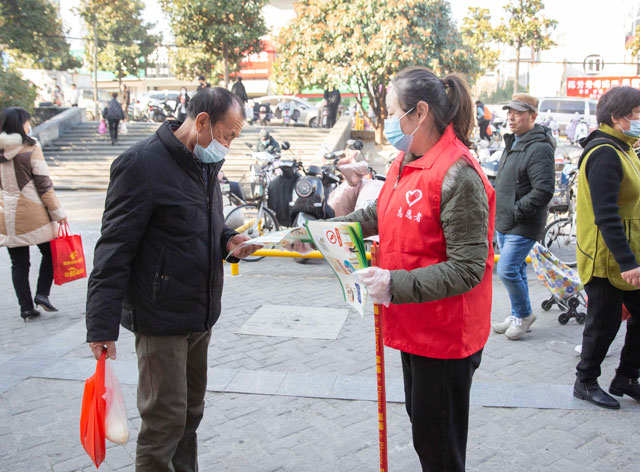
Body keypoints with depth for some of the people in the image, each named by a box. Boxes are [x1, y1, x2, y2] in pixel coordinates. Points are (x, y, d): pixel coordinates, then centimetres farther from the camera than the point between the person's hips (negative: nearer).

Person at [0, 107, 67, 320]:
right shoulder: (31, 149, -9)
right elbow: (44, 185, -11)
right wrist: (58, 212, -6)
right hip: (32, 214, -5)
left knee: (18, 263, 9)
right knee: (50, 252, 12)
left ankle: (26, 307, 11)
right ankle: (42, 293, 1)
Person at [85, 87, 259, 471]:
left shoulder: (206, 163, 10)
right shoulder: (143, 163, -17)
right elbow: (114, 250, -18)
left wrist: (227, 240, 0)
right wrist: (102, 326, -20)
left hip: (200, 316, 8)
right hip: (161, 318, -8)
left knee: (191, 411, 19)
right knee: (166, 419, 1)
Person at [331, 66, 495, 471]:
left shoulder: (457, 174, -24)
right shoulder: (406, 162, 5)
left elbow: (467, 269, -27)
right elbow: (382, 214, 21)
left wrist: (396, 284, -32)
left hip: (445, 332, -9)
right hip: (413, 324, 9)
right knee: (420, 419, 26)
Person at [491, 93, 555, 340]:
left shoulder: (540, 148, -17)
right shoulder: (513, 142, 14)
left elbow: (543, 190, -24)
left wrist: (516, 211, -20)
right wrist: (499, 211, 13)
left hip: (523, 227, -9)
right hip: (503, 223, 9)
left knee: (507, 271, -10)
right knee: (515, 270, 17)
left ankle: (524, 314, 12)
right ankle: (516, 316, 29)